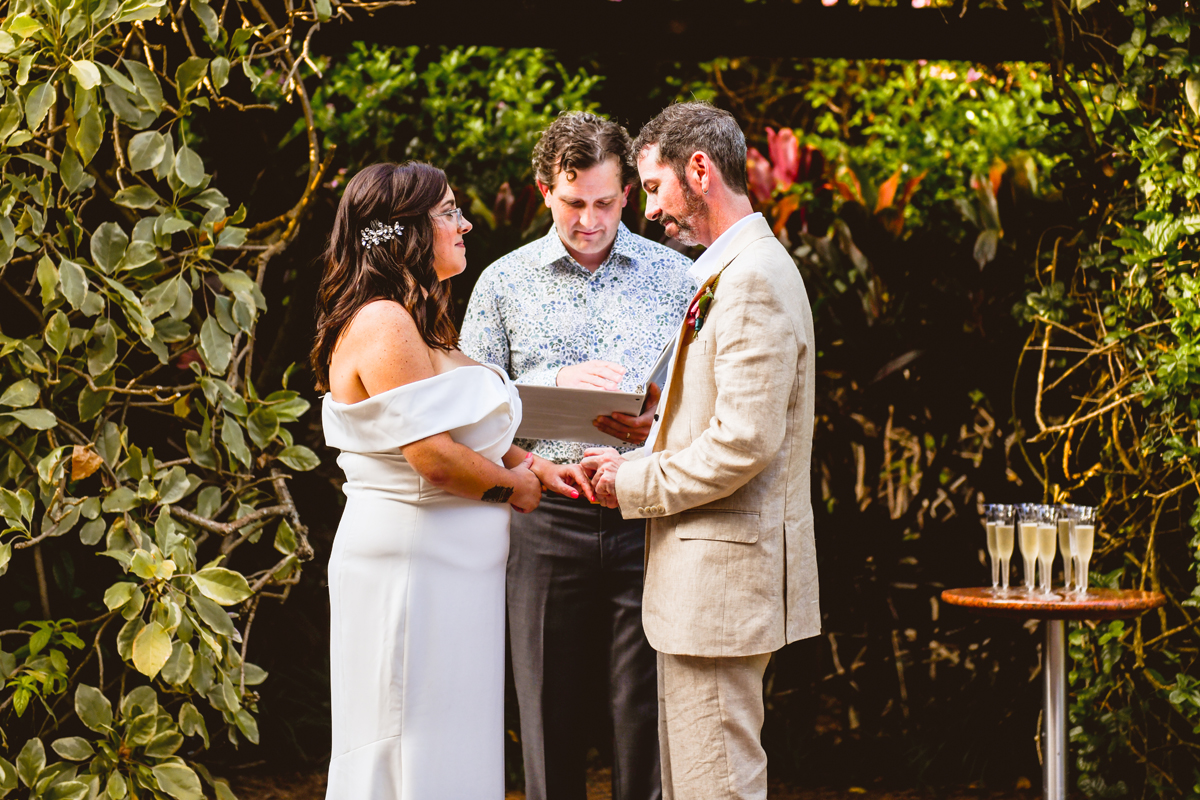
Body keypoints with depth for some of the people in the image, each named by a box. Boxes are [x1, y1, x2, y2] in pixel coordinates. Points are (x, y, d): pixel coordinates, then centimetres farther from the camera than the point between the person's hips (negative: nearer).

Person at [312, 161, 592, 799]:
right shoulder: (384, 325, -18)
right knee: (419, 748, -4)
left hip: (449, 565, 10)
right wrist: (510, 484, -7)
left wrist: (535, 466, 7)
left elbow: (469, 428, 22)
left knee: (455, 741, 13)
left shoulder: (417, 323, 17)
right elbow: (433, 454, -23)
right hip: (411, 561, -10)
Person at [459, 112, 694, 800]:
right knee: (551, 712, 5)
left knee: (647, 712, -1)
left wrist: (662, 425, -14)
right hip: (548, 517, 1)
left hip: (647, 516, 0)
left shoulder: (675, 277, 7)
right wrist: (554, 382, -10)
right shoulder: (503, 284, 7)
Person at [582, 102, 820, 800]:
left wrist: (634, 484, -12)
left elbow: (745, 442, -24)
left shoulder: (756, 280, -17)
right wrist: (646, 450, 8)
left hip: (724, 577, -11)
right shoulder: (736, 271, 17)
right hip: (710, 582, 11)